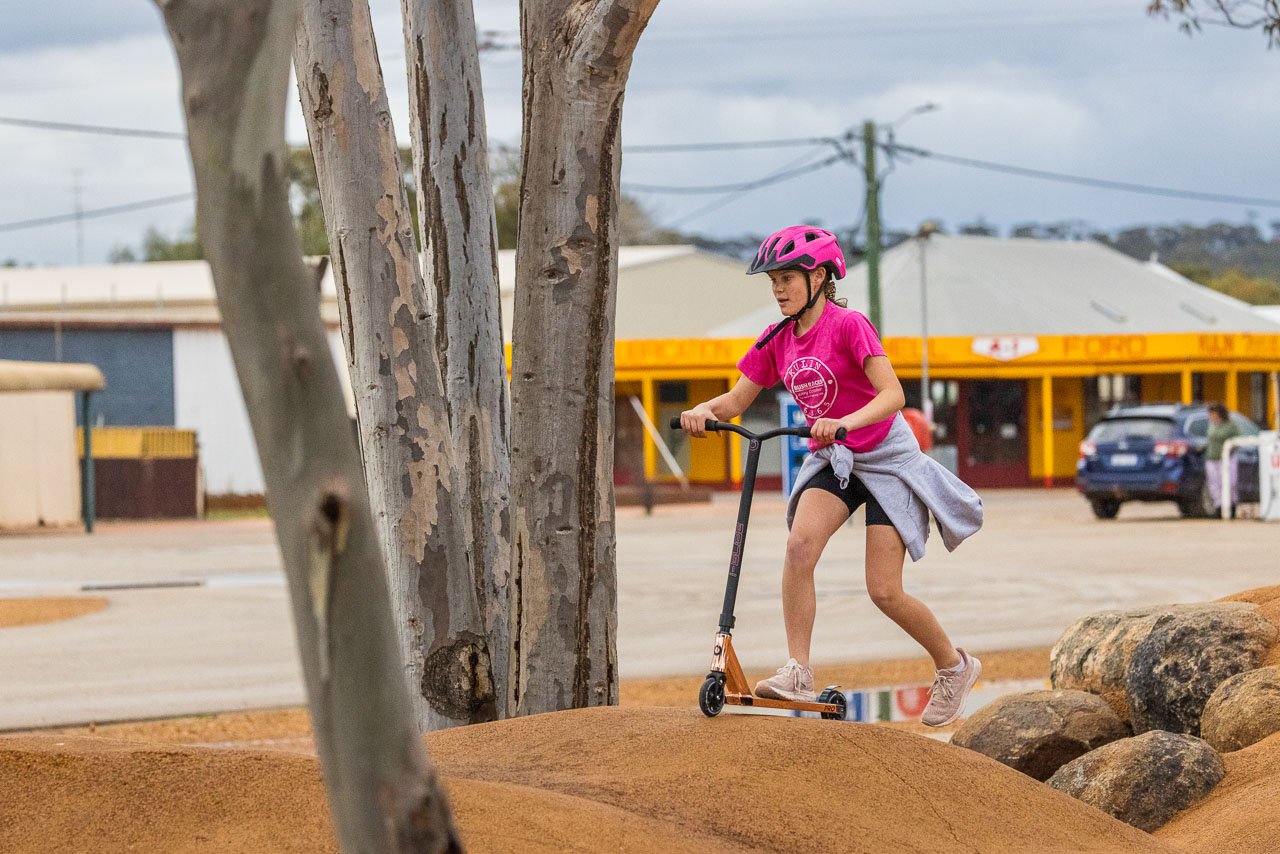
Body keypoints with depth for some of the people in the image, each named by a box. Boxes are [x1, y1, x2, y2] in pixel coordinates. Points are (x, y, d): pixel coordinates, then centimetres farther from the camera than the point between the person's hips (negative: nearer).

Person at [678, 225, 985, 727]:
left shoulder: (848, 325, -17)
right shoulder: (777, 340, 2)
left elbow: (892, 395, -27)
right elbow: (737, 400, 2)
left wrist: (843, 422, -44)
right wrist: (704, 411, -21)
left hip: (885, 458, -5)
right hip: (830, 460, 5)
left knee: (884, 592, -8)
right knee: (800, 544, -25)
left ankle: (955, 666, 18)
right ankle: (797, 673, -26)